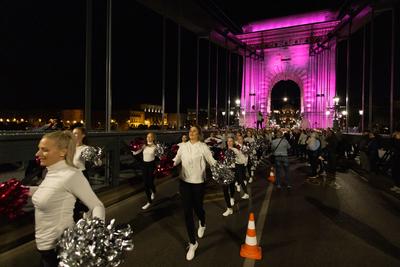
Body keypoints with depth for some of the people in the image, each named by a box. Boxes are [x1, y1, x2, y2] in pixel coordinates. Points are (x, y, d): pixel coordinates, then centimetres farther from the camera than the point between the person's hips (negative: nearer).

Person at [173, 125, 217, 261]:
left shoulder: (203, 147, -8)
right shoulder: (183, 146, 2)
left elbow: (212, 161, -11)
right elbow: (176, 160, 5)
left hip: (198, 182, -3)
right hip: (184, 182, 3)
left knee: (197, 208, 13)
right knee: (187, 212, 4)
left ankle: (202, 224, 53)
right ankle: (193, 243, 21)